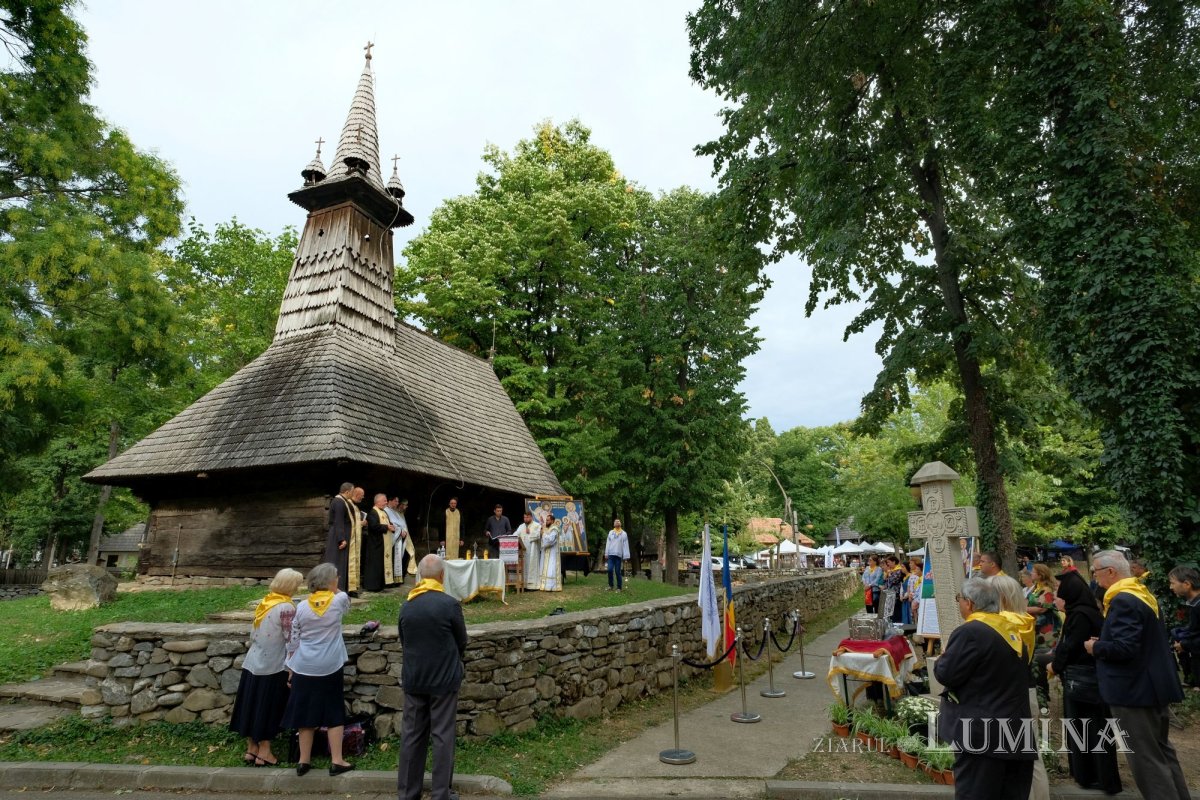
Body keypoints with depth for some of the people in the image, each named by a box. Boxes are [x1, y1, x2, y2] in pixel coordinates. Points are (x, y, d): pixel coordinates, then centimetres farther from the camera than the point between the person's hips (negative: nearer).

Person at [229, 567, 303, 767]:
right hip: (273, 666, -7)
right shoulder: (286, 608, -18)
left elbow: (253, 634, 13)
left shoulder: (264, 603, 5)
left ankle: (251, 748, 25)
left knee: (253, 705, 15)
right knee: (268, 709, 5)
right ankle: (264, 752, 13)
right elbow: (291, 640, -17)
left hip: (253, 663, 7)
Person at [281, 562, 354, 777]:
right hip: (330, 667, -2)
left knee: (306, 713, 12)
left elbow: (293, 641, 4)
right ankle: (336, 761, 10)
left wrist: (290, 668, 12)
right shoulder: (339, 600, -8)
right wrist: (333, 589, 15)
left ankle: (304, 761, 20)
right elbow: (346, 602, 19)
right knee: (334, 714, 8)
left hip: (304, 668, 2)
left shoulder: (302, 607, -1)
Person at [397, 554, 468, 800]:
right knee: (442, 736, 5)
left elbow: (403, 642, 8)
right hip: (443, 679, -4)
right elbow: (462, 642, -4)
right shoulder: (450, 604, -16)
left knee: (411, 734, 13)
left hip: (413, 679, 4)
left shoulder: (406, 606, -2)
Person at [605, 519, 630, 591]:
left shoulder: (624, 534, 4)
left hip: (619, 555, -2)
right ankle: (611, 585, 10)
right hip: (611, 554, 2)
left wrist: (625, 557, -7)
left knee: (618, 571, 0)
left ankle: (619, 587, 9)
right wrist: (606, 554, 2)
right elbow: (608, 543, 9)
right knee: (610, 570, -6)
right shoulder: (610, 533, 11)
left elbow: (625, 545, 0)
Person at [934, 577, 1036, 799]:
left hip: (982, 732, -8)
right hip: (1018, 731, 9)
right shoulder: (1013, 630, 8)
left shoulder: (970, 632, -18)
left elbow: (946, 674, -16)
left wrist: (942, 658, 5)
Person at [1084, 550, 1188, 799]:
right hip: (1154, 686, 11)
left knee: (1146, 759, 0)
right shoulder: (1142, 594, 10)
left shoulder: (1123, 600, -22)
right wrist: (1103, 642, 11)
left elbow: (1124, 648, -28)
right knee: (1161, 751, 22)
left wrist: (1095, 647, -11)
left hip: (1135, 690, -10)